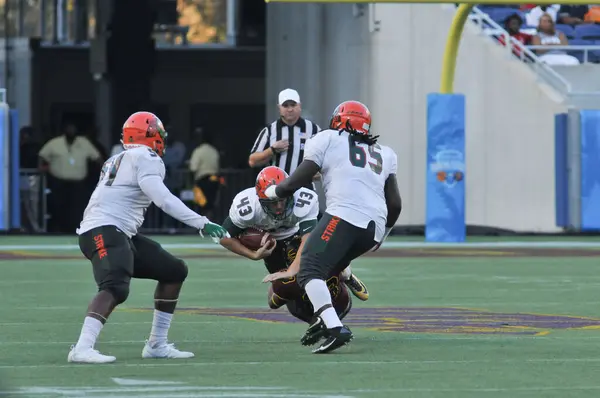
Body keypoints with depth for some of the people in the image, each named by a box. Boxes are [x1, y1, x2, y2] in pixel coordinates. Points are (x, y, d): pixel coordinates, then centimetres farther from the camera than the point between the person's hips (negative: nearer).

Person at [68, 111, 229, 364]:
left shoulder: (117, 161, 23)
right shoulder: (146, 158, -5)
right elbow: (163, 199, -17)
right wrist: (202, 223, -18)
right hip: (104, 232, -10)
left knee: (174, 271, 15)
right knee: (116, 288, -31)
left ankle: (157, 344, 16)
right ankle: (82, 349, -46)